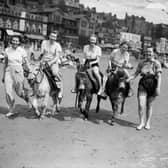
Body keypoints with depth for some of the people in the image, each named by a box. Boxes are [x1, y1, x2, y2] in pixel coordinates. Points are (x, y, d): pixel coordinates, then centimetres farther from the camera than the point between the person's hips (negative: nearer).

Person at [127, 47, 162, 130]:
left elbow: (159, 76, -10)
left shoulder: (156, 63, -5)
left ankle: (148, 123, 27)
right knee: (141, 105, -7)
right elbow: (135, 74, 7)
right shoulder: (141, 63, 5)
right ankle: (141, 122, 13)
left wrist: (158, 88, -18)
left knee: (149, 105, 9)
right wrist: (127, 80, -5)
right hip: (143, 84, 2)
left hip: (152, 85, -2)